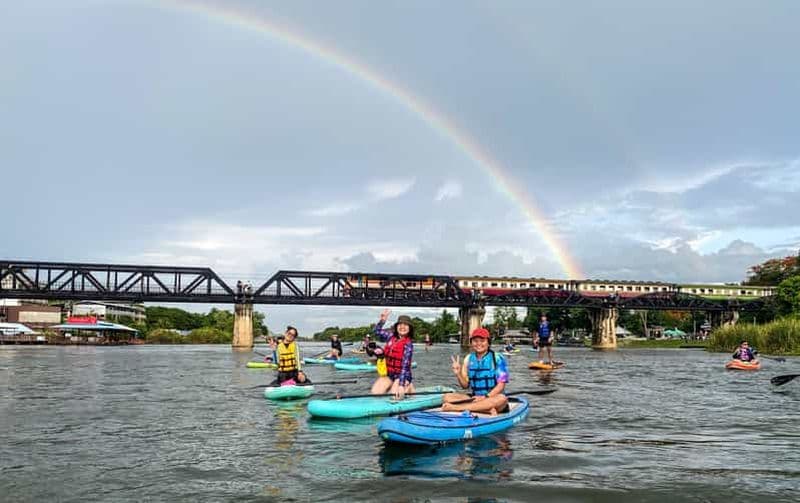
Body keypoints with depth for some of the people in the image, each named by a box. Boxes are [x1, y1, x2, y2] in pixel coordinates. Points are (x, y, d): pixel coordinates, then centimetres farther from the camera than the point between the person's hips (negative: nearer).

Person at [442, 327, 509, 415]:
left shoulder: (497, 358, -4)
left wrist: (485, 397, -20)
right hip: (474, 398, 4)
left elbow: (501, 385, -8)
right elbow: (465, 385, 11)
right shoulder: (468, 359, 8)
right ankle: (488, 409, -30)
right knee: (447, 397, -17)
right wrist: (458, 374, -9)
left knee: (502, 399, -37)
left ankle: (455, 407, -38)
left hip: (492, 398, -3)